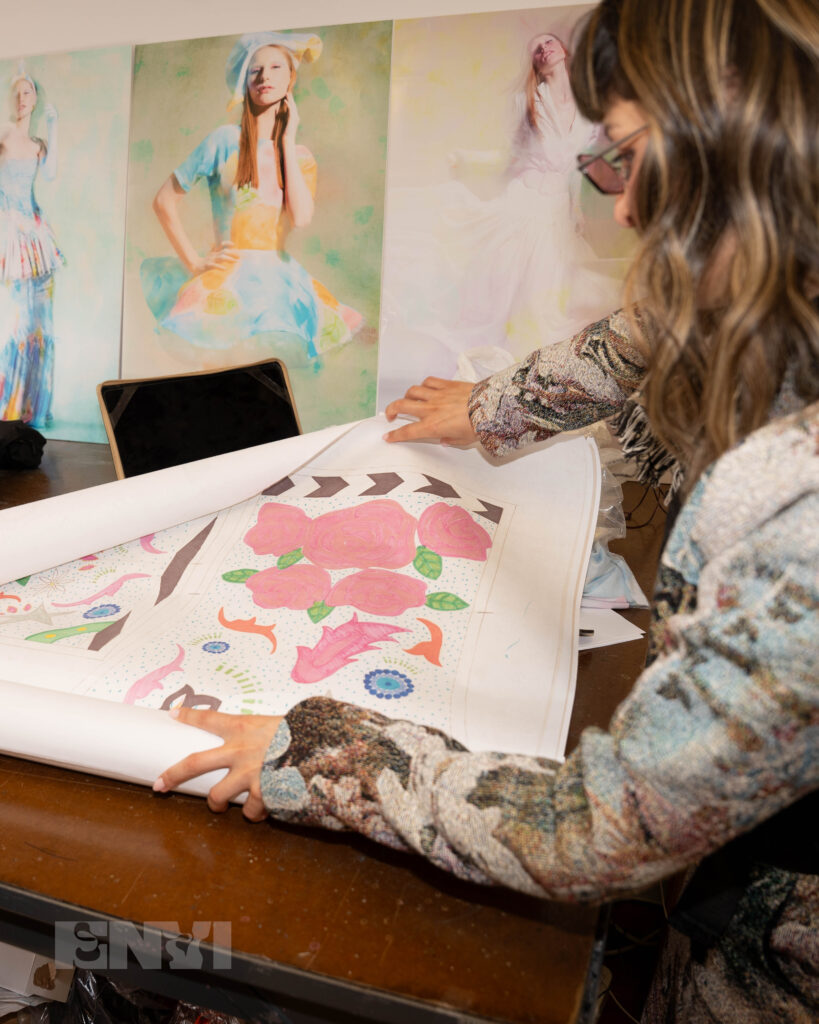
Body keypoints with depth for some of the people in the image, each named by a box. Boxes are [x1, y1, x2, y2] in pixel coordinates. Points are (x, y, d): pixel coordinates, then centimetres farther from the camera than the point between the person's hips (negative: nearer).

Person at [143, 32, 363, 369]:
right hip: (228, 274, -5)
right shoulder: (226, 140, 3)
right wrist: (194, 263, -4)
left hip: (280, 279, 5)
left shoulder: (301, 155, 15)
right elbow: (164, 201, 4)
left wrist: (287, 140, 0)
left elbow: (301, 217, -7)